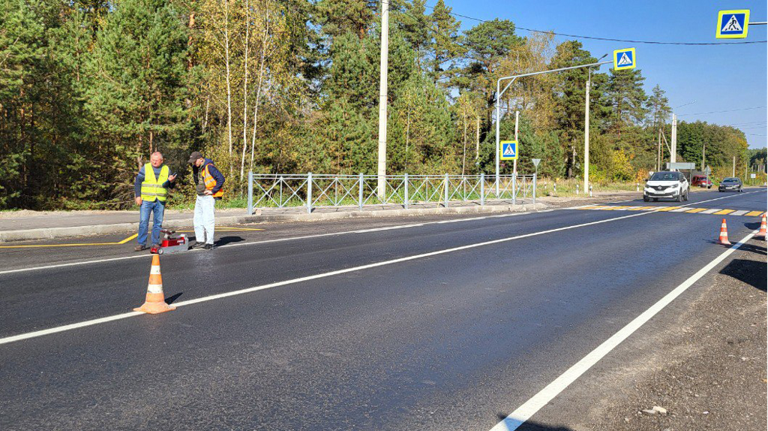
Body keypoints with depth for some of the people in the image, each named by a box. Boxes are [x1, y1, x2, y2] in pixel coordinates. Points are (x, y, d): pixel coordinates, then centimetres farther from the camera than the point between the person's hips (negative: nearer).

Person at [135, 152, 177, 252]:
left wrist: (170, 181, -16)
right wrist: (138, 196, -8)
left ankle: (155, 243, 14)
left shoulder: (166, 170, 8)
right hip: (146, 200, -2)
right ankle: (142, 244, 1)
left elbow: (171, 186, 7)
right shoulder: (145, 168, 2)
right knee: (143, 222, -5)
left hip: (160, 201, 2)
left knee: (158, 223, 5)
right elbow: (138, 182, 1)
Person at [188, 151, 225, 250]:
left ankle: (209, 243, -4)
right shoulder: (196, 167, 10)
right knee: (198, 219, 9)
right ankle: (200, 241, 16)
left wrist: (213, 191, -18)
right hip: (200, 196, 9)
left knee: (208, 220, -9)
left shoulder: (209, 167, -17)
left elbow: (221, 179, -22)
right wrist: (199, 190, 15)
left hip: (208, 197, -9)